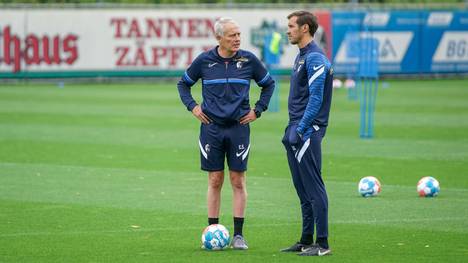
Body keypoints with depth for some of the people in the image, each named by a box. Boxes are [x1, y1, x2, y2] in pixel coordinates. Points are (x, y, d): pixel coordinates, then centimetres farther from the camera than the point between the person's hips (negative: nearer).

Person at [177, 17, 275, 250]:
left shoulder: (248, 60, -1)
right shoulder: (204, 60, -1)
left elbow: (268, 84, 14)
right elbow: (183, 84, 15)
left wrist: (257, 110, 7)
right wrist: (192, 107, 3)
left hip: (238, 127, 0)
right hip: (211, 128, 0)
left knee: (238, 182, 0)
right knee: (215, 181, 3)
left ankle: (238, 235, 5)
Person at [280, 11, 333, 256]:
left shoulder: (315, 59, -14)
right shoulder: (301, 57, 18)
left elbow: (316, 99, -19)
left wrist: (300, 129, -20)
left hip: (308, 131, -10)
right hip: (296, 129, 10)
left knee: (313, 188, -8)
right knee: (303, 189, 13)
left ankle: (322, 244, -7)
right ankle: (306, 241, 19)